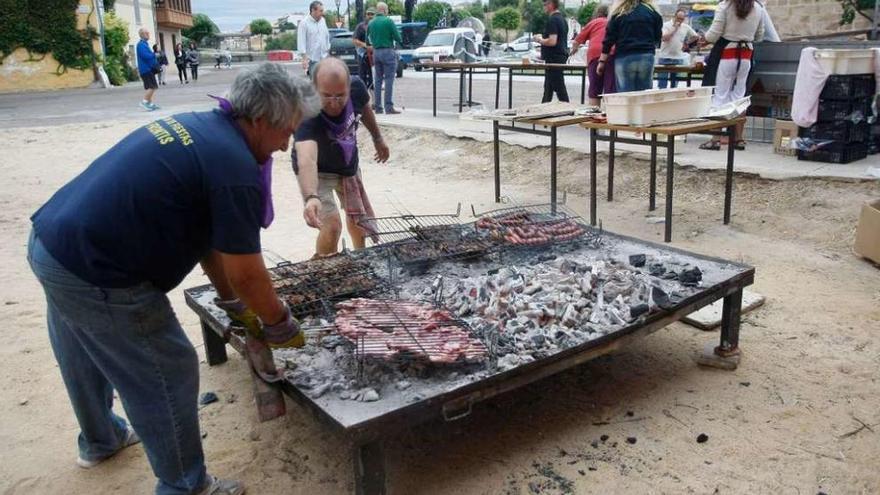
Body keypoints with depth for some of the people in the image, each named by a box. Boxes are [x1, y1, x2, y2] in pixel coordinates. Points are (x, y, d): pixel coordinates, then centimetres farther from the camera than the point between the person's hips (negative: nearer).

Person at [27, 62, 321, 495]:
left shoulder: (198, 126, 9)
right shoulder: (234, 165, -20)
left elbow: (204, 234, 14)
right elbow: (245, 273, -15)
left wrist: (232, 302, 18)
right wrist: (280, 324, 1)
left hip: (50, 239, 10)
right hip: (94, 273, -10)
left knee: (86, 356, 29)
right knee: (168, 375, 6)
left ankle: (100, 439, 55)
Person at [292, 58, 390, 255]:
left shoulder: (356, 86, -27)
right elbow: (306, 160, -58)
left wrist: (377, 138, 13)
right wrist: (311, 197, -76)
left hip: (348, 164, 5)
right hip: (317, 171, -5)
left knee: (360, 218, 20)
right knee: (331, 225, -22)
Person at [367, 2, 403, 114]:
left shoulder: (371, 23, 8)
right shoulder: (388, 21, -9)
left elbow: (369, 39, 13)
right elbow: (397, 37, -9)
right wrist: (400, 41, 11)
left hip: (376, 52, 6)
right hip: (388, 51, -6)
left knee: (377, 80, 10)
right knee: (389, 80, -5)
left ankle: (377, 106, 12)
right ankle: (389, 107, -8)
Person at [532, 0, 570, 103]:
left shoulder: (552, 20, -16)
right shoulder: (562, 19, 15)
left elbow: (552, 41, -24)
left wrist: (539, 40, -9)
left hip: (554, 59, -10)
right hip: (561, 57, 10)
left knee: (559, 88, -7)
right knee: (548, 88, 17)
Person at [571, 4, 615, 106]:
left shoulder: (593, 22, 17)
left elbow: (576, 42, 19)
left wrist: (574, 49, 39)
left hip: (595, 54, -1)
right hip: (614, 54, 1)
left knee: (594, 91, 5)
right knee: (611, 90, -3)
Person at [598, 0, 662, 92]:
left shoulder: (619, 13, 1)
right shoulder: (652, 11, 7)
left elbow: (609, 38, -1)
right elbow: (658, 37, 12)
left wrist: (602, 61, 4)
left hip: (624, 58, -2)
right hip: (646, 57, 2)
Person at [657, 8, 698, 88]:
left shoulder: (686, 27, 7)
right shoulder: (666, 25, -4)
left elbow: (695, 36, 18)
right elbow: (664, 38, -18)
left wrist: (686, 44, 10)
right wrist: (674, 28, -14)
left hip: (678, 58, 4)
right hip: (665, 58, -3)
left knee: (674, 84, 8)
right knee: (662, 85, -4)